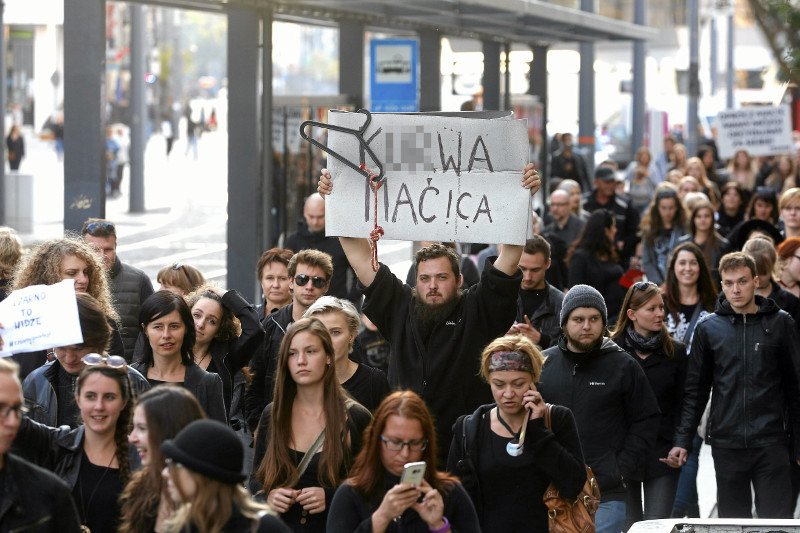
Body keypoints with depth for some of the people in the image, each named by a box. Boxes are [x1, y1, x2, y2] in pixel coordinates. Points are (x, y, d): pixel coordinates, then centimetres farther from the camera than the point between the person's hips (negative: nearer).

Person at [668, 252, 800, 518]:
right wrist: (682, 440, 1)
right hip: (726, 444, 1)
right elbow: (695, 390, 9)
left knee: (778, 521, -4)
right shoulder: (708, 329, 6)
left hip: (770, 444, -1)